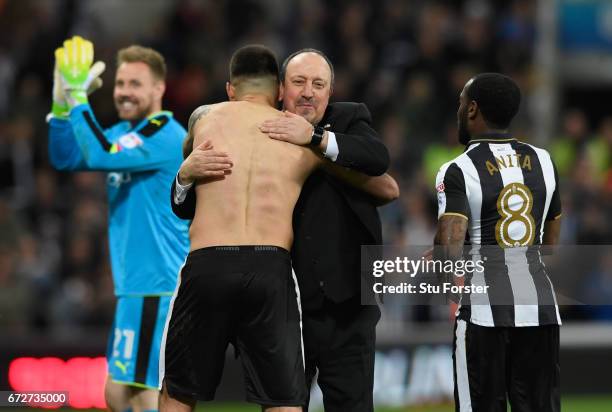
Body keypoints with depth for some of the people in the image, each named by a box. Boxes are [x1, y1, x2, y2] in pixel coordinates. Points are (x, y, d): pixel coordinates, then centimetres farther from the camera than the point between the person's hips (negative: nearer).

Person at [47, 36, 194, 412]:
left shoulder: (166, 135, -15)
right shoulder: (122, 134, 15)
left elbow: (99, 155, -26)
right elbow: (65, 159, 11)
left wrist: (78, 96, -19)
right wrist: (62, 103, -2)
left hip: (155, 287, -10)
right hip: (133, 284, 10)